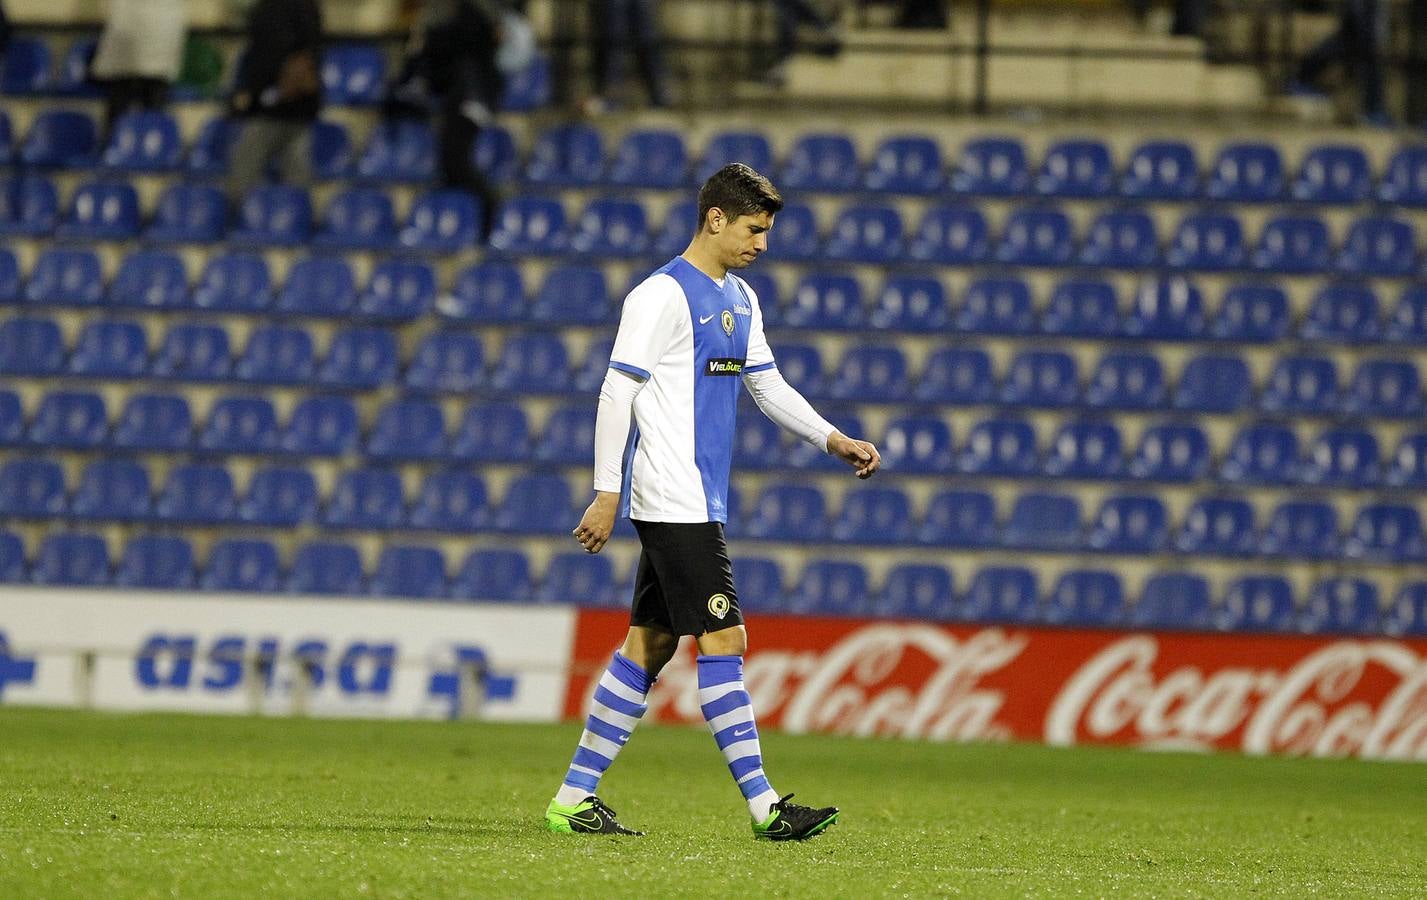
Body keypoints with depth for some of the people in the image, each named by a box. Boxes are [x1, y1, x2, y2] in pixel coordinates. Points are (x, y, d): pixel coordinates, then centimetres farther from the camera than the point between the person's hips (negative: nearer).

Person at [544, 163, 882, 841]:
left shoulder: (740, 301, 16)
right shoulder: (662, 296, -12)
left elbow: (768, 387, 24)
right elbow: (616, 394, -13)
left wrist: (835, 440, 11)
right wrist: (608, 493, -16)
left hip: (702, 501, 9)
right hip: (672, 500, -9)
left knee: (649, 645, 9)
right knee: (723, 639, -11)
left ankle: (575, 798, 12)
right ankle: (763, 806, -12)